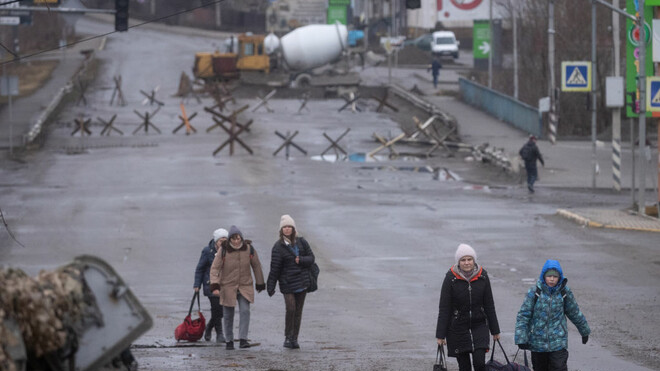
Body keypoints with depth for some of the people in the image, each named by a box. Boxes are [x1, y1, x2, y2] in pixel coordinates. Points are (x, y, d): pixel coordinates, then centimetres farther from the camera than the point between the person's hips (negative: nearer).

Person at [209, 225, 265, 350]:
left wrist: (260, 283, 16)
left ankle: (243, 339, -14)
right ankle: (229, 341, 19)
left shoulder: (249, 249, -5)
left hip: (245, 287, 1)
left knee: (245, 311, -15)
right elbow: (215, 268, -11)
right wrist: (215, 286, -23)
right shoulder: (223, 250, -11)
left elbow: (256, 266, 9)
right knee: (228, 315, 6)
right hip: (227, 287, -1)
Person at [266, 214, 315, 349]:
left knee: (298, 311, 5)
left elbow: (311, 258, 7)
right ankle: (288, 337, -3)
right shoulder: (278, 247, -3)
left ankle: (294, 339, 12)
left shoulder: (301, 242, 6)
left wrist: (301, 260, -14)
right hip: (287, 283, -3)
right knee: (290, 308, -16)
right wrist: (270, 286, -5)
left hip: (302, 282, 3)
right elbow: (274, 268, -3)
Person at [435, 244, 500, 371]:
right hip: (458, 329, -1)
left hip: (479, 326, 1)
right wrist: (440, 335, -9)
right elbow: (444, 308, -7)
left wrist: (495, 330, 9)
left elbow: (489, 305, 5)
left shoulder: (482, 276, -2)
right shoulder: (451, 278, -10)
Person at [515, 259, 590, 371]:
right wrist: (521, 339, -10)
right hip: (537, 343, 1)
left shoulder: (564, 292, -1)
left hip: (558, 343, -1)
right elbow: (523, 316, -4)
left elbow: (574, 313, 14)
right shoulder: (534, 292, -7)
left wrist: (584, 331, 25)